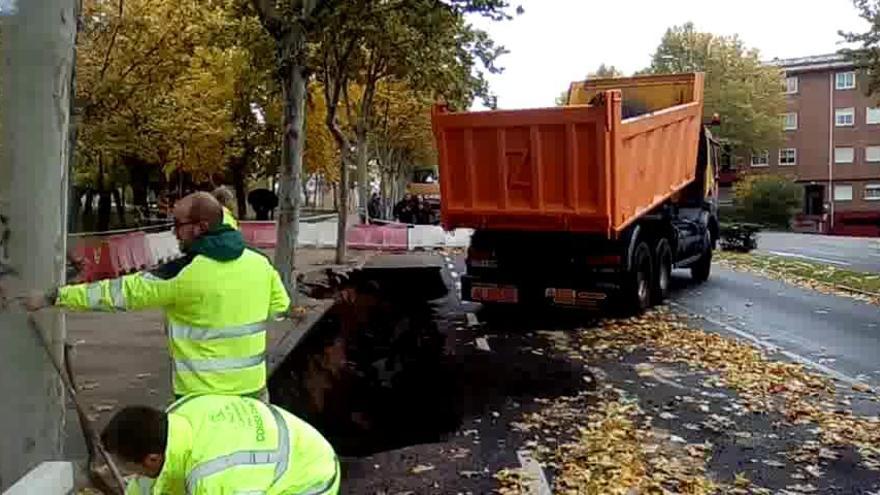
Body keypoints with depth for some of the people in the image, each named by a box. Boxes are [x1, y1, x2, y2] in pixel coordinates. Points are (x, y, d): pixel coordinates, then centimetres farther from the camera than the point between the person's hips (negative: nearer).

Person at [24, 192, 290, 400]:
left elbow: (120, 291, -13)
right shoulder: (260, 263, -2)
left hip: (203, 394, -4)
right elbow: (280, 305, 13)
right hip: (253, 386, 5)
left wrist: (53, 296, -5)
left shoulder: (182, 275, -18)